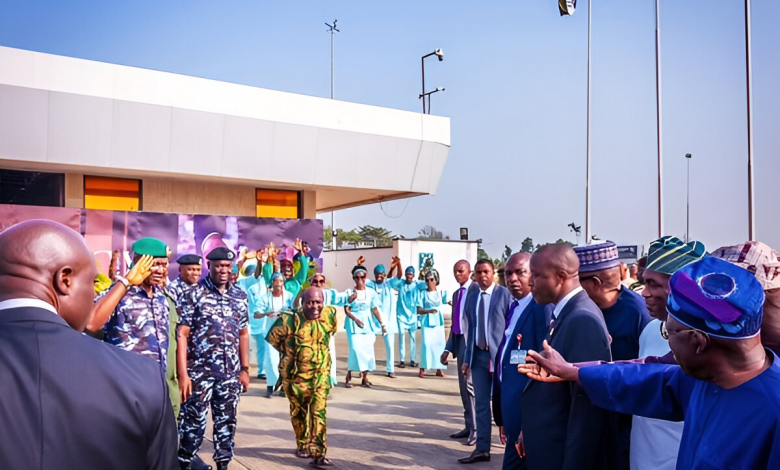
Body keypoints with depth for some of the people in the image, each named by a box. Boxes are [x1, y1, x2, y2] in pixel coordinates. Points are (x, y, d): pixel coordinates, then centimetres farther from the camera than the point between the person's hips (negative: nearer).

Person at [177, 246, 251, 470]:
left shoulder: (240, 296, 7)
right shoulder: (194, 294, -6)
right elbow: (182, 334, -10)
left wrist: (244, 369, 10)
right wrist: (182, 373, -15)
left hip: (230, 373, 4)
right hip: (199, 371, -4)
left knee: (226, 422, 12)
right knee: (193, 422, 2)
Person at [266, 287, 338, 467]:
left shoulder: (330, 314, -8)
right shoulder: (290, 318, -21)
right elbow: (273, 338, -4)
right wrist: (289, 353, 5)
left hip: (320, 373, 2)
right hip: (296, 373, -1)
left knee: (319, 412, -7)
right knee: (299, 411, 15)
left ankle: (318, 454, -4)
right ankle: (302, 445, 36)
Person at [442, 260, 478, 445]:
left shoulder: (476, 290, -8)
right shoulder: (457, 293, 17)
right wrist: (447, 349, 18)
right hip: (459, 341, 9)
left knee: (470, 384, -9)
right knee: (463, 386, 12)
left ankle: (476, 428, 0)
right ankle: (469, 426, 21)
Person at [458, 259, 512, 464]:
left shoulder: (504, 293, -6)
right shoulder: (472, 297, 10)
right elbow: (470, 329, 12)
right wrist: (467, 358, 9)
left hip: (500, 354, -5)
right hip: (478, 355, 5)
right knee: (481, 403, 8)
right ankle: (482, 449, 14)